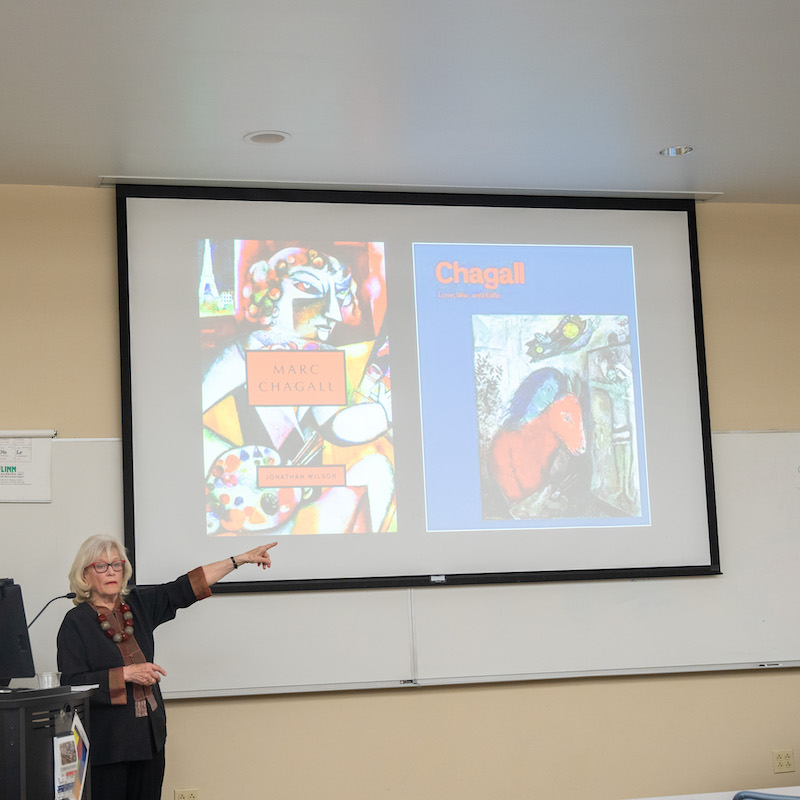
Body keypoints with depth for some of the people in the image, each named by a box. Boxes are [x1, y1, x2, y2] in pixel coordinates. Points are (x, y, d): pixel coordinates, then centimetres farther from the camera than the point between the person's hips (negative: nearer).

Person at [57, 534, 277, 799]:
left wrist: (241, 559, 7)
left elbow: (182, 590, 9)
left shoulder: (138, 604, 9)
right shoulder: (76, 623, -8)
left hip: (150, 736, 6)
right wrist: (126, 674, -18)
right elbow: (71, 684, -15)